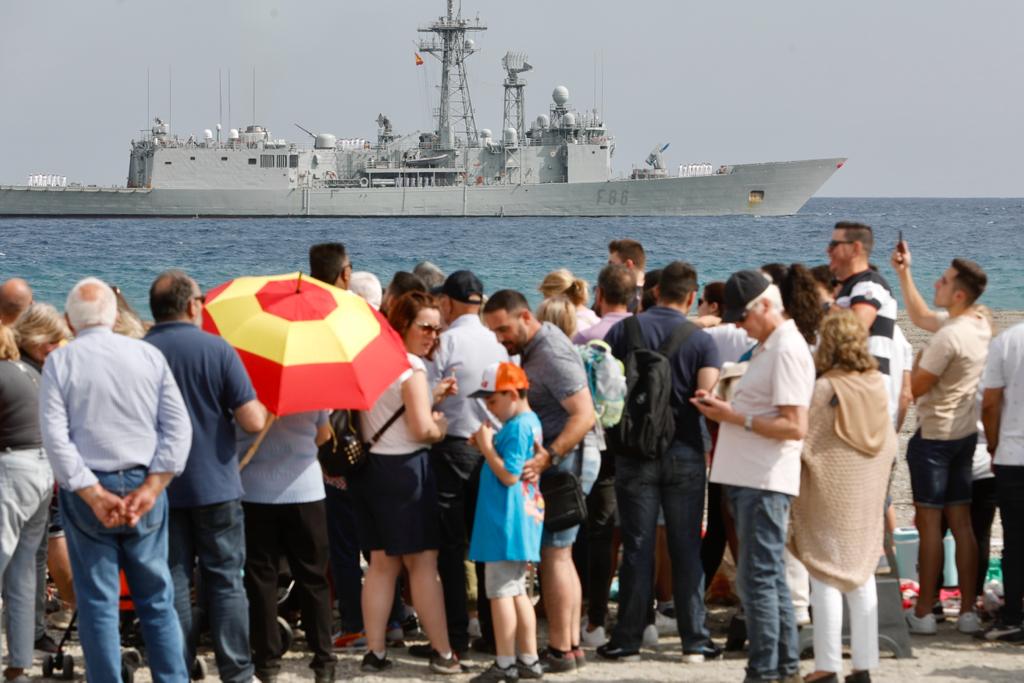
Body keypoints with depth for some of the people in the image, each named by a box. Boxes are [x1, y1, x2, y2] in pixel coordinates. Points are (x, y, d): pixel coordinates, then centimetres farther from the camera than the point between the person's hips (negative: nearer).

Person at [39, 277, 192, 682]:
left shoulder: (60, 362, -4)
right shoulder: (149, 355, 3)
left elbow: (54, 436, -11)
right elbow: (178, 426, -3)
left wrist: (93, 494, -12)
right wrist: (151, 488, -7)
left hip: (86, 491, -2)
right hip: (144, 487, 2)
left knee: (98, 603, 4)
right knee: (157, 599, 10)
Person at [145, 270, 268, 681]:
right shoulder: (217, 350, -9)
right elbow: (252, 421, -12)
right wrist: (262, 407, 9)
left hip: (159, 489, 2)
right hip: (215, 487, -2)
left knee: (172, 584, 7)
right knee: (225, 582, 6)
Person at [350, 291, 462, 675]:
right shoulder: (411, 367, -14)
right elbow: (423, 429, -18)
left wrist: (433, 398, 14)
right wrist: (442, 424, 2)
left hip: (370, 466, 8)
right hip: (404, 469, -8)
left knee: (382, 564, 11)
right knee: (423, 563, -1)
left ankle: (375, 653, 12)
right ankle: (443, 654, 3)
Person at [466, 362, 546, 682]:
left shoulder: (517, 427, -18)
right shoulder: (530, 422, 12)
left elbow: (509, 475, -22)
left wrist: (486, 447, -14)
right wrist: (488, 445, 7)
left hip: (506, 522, -10)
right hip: (522, 523, 10)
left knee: (500, 591, -4)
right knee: (517, 590, 15)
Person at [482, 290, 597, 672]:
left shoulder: (552, 355, -18)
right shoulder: (533, 348, 12)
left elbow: (584, 415, -26)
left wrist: (548, 457, -33)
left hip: (566, 459, -10)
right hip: (555, 459, 10)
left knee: (552, 555, -7)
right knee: (560, 555, 13)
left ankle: (559, 651, -4)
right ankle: (572, 645, 19)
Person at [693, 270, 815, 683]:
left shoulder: (787, 350, -14)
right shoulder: (768, 347, 17)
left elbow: (794, 426, -20)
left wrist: (736, 417, -17)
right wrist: (725, 409, 6)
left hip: (765, 482, -10)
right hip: (749, 478, 10)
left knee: (757, 579, -8)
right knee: (770, 577, 14)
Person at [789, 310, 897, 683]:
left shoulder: (826, 388, -15)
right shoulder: (877, 386, 2)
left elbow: (806, 444, -12)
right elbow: (890, 446, 8)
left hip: (830, 494, -5)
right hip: (868, 493, 5)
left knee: (827, 578, -1)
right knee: (862, 576, 11)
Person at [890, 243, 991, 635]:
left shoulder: (949, 337, -21)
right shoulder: (979, 326, 7)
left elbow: (914, 389, -15)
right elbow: (920, 316, 22)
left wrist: (917, 362, 4)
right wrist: (904, 274, 20)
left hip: (934, 436, -8)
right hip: (965, 434, 8)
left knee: (929, 522, -3)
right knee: (961, 522, 9)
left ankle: (924, 613, 0)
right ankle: (968, 611, 9)